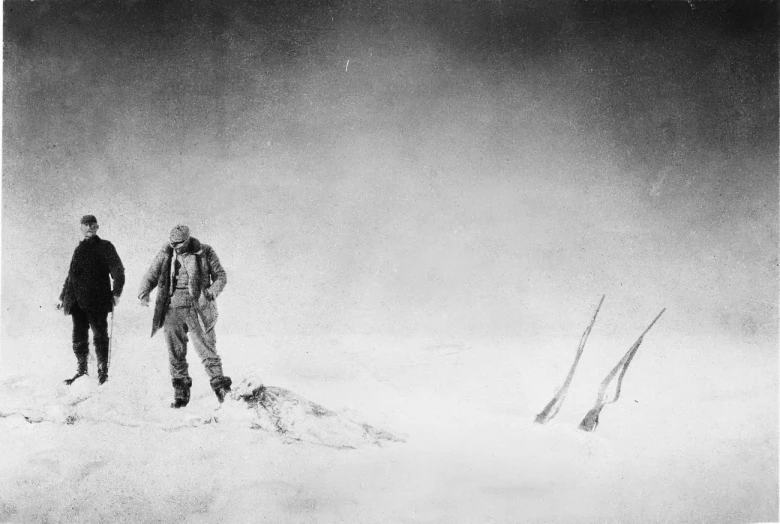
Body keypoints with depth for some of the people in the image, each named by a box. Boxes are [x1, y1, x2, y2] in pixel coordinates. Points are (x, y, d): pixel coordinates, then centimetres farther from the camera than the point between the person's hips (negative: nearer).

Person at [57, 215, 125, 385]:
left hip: (97, 300, -6)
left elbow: (118, 270, -3)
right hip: (78, 301, 6)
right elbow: (71, 275, 26)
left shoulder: (105, 247, 2)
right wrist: (63, 297, 24)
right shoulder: (79, 249, 19)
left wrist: (116, 293, -13)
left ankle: (103, 371, 3)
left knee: (99, 335, -3)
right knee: (79, 337, 8)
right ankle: (81, 371, 16)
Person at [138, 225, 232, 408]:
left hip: (197, 307, -2)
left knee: (206, 348, -5)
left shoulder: (205, 253, 0)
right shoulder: (165, 254, 5)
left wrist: (213, 291, -14)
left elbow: (221, 275, 6)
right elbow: (151, 275, 11)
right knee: (175, 352, 4)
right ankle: (181, 391, 14)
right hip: (173, 308, 2)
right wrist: (143, 293, -8)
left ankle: (220, 385, 3)